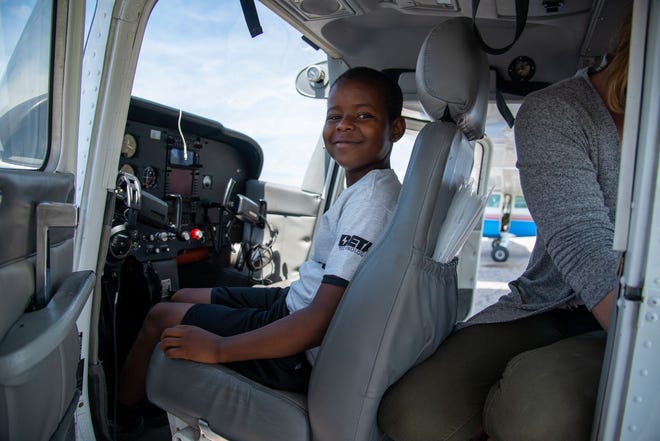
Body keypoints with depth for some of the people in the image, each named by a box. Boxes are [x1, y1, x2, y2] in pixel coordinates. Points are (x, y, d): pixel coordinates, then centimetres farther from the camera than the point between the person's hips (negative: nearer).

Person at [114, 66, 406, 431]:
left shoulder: (372, 196, -25)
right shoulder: (369, 186, 4)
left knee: (160, 317, 3)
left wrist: (218, 349, -22)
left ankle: (114, 418, 29)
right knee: (182, 298, 19)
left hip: (302, 351, -9)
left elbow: (322, 321, -29)